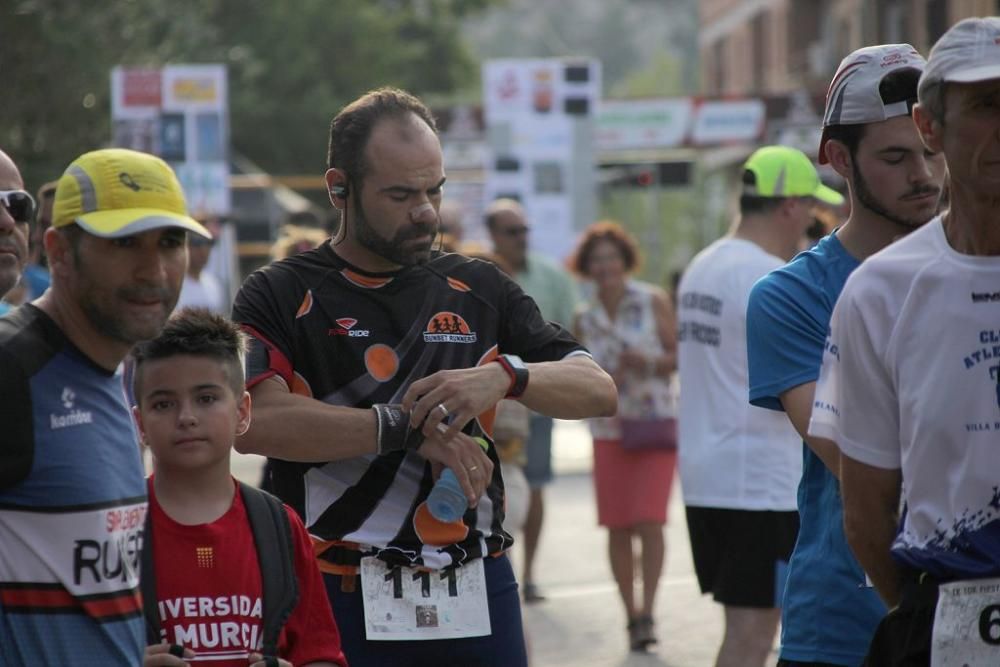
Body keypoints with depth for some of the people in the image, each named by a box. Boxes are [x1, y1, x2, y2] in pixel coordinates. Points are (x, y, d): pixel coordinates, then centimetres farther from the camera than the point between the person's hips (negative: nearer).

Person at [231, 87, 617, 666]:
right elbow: (256, 422, -16)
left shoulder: (480, 291, 13)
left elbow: (599, 391, 7)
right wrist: (411, 428, -17)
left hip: (478, 595, 3)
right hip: (344, 598, -3)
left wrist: (505, 375, -13)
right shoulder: (281, 296, 2)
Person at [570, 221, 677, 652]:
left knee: (649, 520, -13)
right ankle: (631, 614, 13)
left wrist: (647, 361, -16)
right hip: (608, 430, 3)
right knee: (618, 527, 2)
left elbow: (679, 355, 1)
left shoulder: (653, 301, -1)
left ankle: (647, 611, -8)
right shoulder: (584, 319, 7)